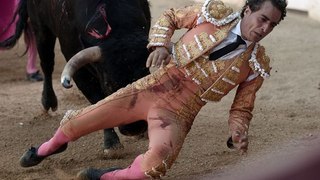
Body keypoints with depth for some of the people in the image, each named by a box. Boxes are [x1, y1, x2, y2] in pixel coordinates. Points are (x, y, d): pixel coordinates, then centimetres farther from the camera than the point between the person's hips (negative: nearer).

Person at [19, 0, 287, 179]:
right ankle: (52, 146, 42)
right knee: (76, 122, 5)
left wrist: (239, 133, -12)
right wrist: (160, 45, -8)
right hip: (152, 88, 1)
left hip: (179, 113, -1)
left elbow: (242, 108, 9)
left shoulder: (258, 65, -3)